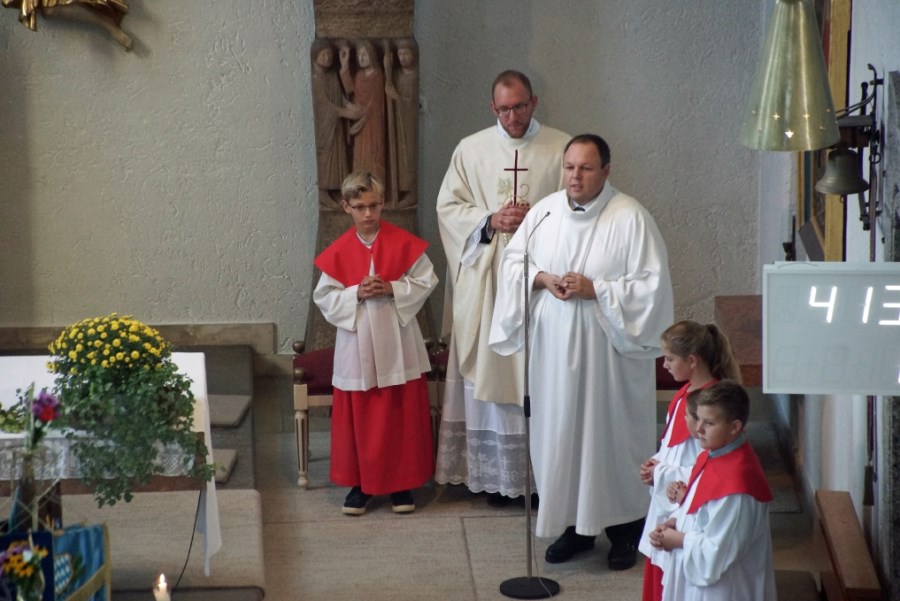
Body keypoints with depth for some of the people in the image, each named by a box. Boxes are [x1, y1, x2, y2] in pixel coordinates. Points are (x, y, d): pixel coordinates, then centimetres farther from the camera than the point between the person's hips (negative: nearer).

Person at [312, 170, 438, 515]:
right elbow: (324, 297, 0)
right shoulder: (338, 252, -1)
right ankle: (360, 483, 18)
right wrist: (356, 293, -16)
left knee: (402, 416, 6)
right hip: (357, 345, 1)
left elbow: (426, 281, -3)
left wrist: (392, 290, -16)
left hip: (397, 345, -1)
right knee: (358, 416, 6)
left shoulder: (404, 243, -4)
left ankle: (402, 482, 18)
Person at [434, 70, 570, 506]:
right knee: (488, 373, 1)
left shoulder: (561, 149, 4)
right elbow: (448, 207, 7)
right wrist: (491, 221, -9)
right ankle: (494, 473, 7)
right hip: (485, 281, 1)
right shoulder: (471, 150, 8)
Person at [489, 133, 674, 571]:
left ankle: (625, 529, 18)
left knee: (612, 432, 3)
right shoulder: (545, 211, 3)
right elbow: (513, 262, 12)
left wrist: (595, 289, -19)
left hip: (608, 347, -4)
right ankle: (574, 525, 23)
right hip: (555, 345, 4)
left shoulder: (631, 218, -11)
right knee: (559, 431, 9)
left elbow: (652, 284, -13)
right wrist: (543, 279, -9)